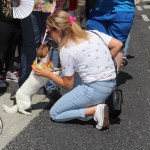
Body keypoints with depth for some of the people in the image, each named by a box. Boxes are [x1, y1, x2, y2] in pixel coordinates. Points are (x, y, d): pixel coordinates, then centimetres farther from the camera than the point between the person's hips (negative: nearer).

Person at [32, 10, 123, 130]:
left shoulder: (66, 50, -11)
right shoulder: (92, 33, 5)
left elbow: (68, 85, -5)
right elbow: (117, 44, 5)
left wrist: (48, 74, 9)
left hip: (94, 90, -7)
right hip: (111, 83, 8)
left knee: (54, 114, 7)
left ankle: (95, 110, -11)